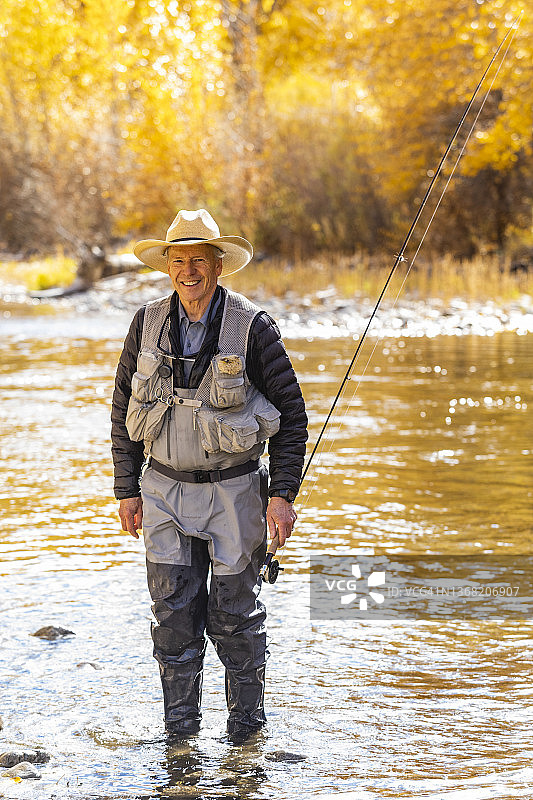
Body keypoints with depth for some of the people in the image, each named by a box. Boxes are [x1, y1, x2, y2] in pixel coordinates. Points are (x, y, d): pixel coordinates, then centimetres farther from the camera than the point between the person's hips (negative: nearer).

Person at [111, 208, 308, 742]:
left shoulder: (252, 327, -9)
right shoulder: (148, 324, 1)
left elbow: (291, 413, -4)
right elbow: (124, 409, 10)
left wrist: (282, 493, -8)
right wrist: (128, 489, 7)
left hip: (233, 491, -3)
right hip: (165, 489, 3)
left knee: (234, 614, 2)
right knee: (173, 613, 3)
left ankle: (246, 719, 20)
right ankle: (179, 728, 15)